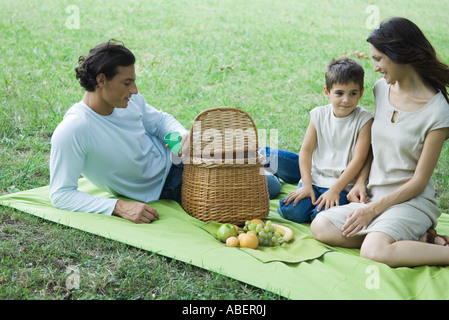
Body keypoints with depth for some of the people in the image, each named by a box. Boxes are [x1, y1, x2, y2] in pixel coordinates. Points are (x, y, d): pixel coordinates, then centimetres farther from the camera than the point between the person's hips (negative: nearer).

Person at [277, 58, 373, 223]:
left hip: (343, 184, -3)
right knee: (291, 211, -18)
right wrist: (306, 185, -8)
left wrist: (335, 189, -17)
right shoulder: (319, 115, 2)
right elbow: (306, 150, 2)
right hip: (314, 179, 3)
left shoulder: (364, 119, -7)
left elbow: (358, 159, -11)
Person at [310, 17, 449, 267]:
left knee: (374, 250, -33)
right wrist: (361, 181, 1)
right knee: (320, 226, -13)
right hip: (375, 195, 8)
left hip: (412, 200, -7)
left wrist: (373, 210, -16)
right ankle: (413, 240, -9)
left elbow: (419, 182, -13)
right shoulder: (382, 89, 5)